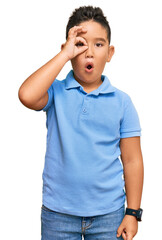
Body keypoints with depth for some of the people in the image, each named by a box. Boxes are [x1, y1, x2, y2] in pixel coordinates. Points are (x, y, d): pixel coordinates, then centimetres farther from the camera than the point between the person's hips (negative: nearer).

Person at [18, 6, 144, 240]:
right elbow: (27, 95, -27)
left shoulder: (121, 102, -2)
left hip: (108, 214, 1)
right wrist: (65, 53, -20)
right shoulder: (56, 93, -4)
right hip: (58, 213, 0)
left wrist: (132, 212, -3)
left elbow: (132, 161, 0)